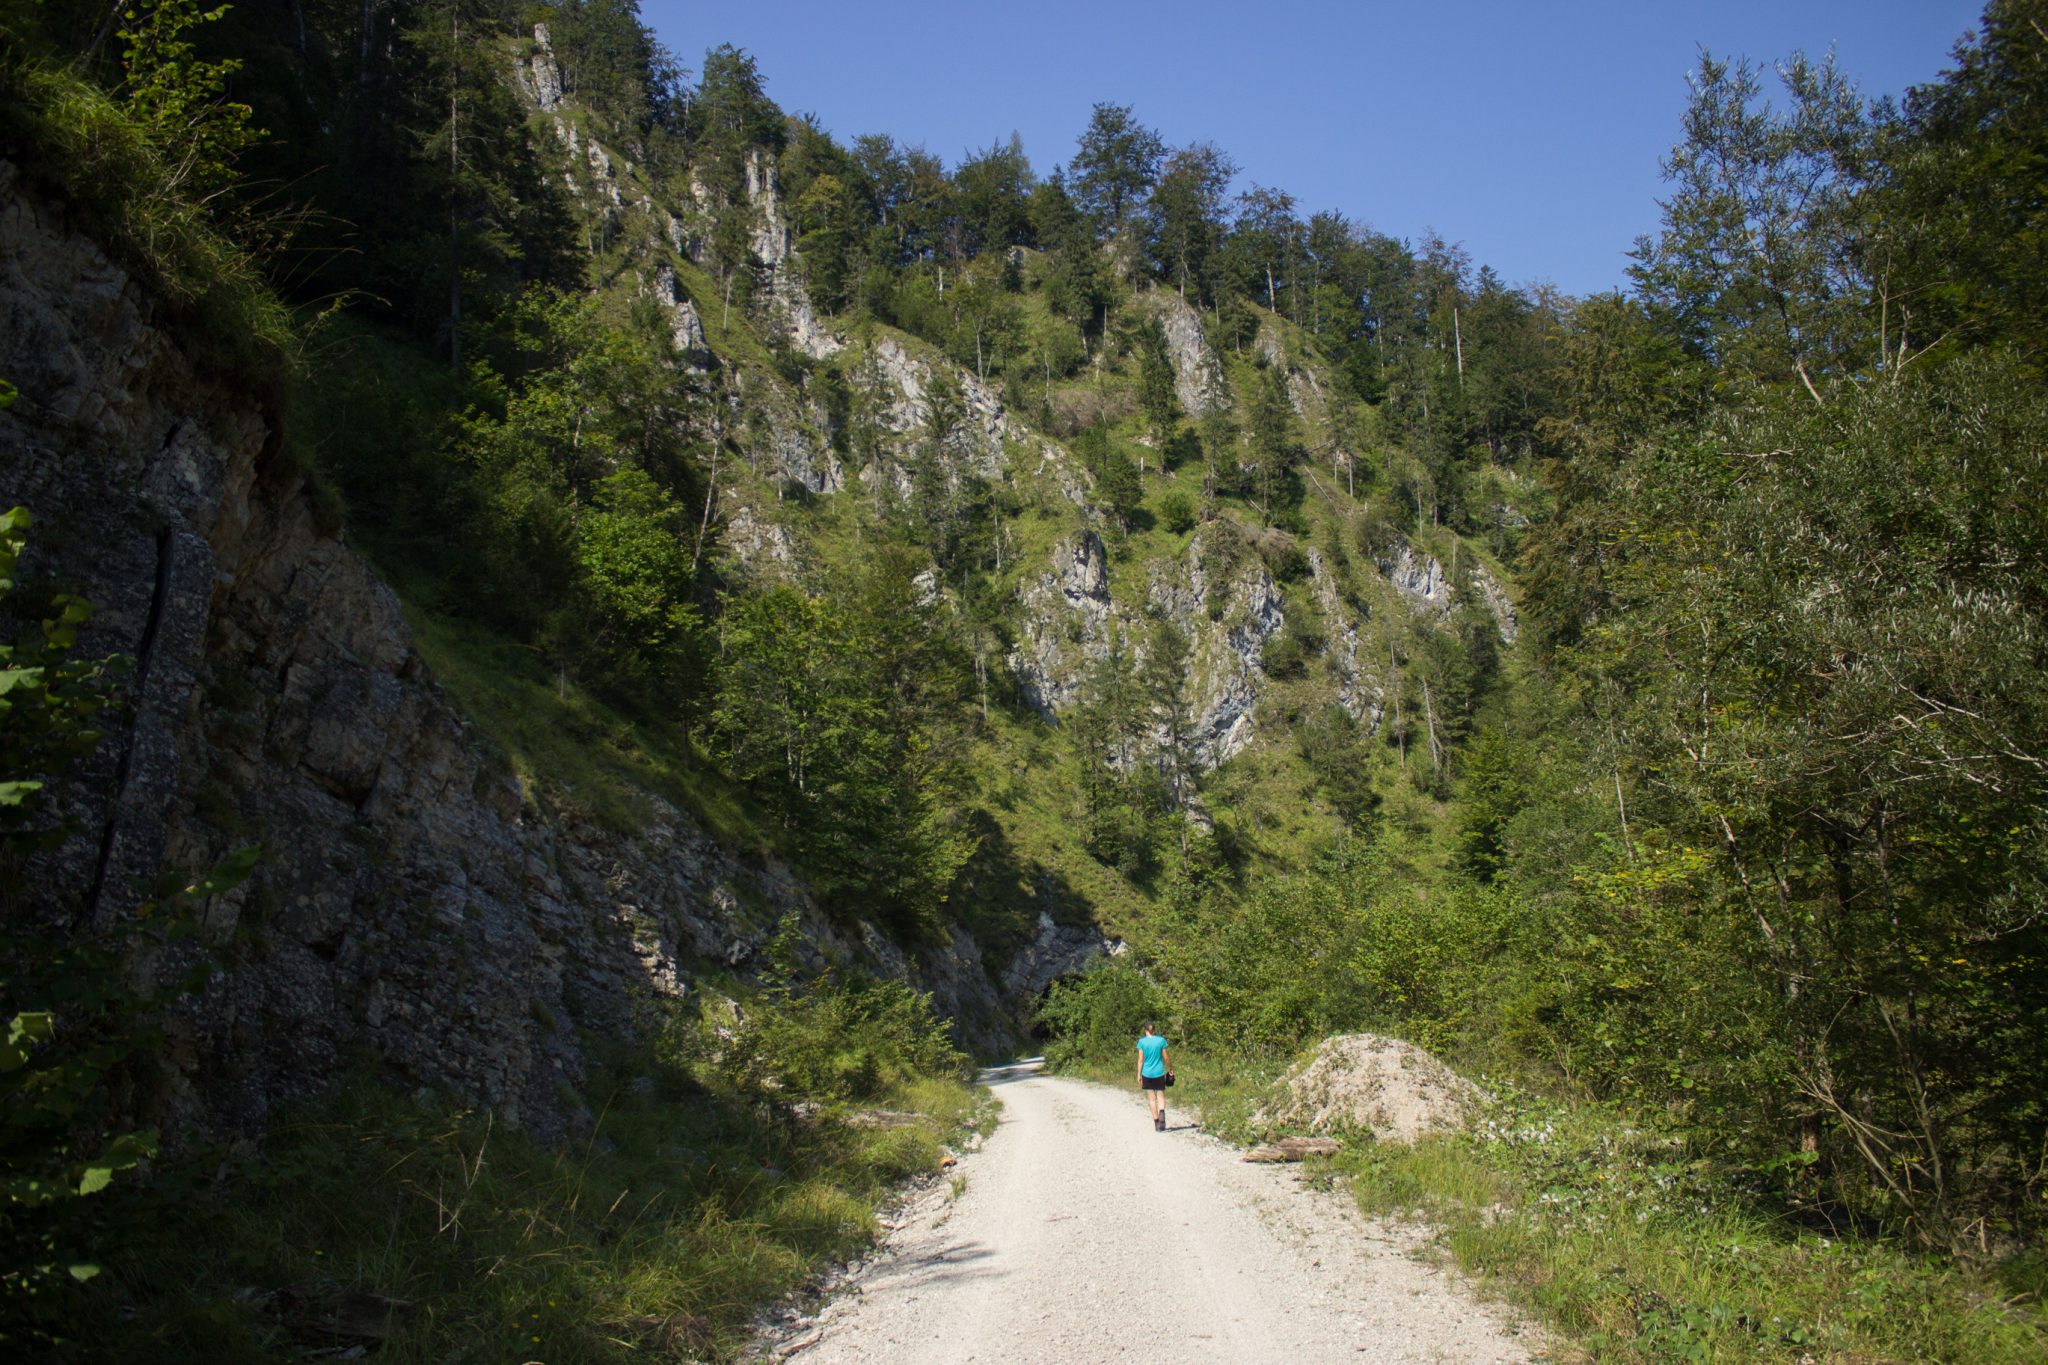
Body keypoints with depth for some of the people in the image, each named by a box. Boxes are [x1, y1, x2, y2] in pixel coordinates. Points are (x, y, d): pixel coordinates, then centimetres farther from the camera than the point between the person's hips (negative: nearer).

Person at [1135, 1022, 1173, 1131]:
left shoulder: (1142, 1041, -5)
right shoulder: (1161, 1040, -2)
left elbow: (1141, 1059, -5)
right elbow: (1166, 1058, 1)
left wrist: (1139, 1075, 0)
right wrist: (1170, 1069, 15)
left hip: (1147, 1073, 0)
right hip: (1159, 1073, 0)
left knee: (1152, 1099, 9)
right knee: (1161, 1096, 8)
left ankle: (1156, 1123, 10)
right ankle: (1162, 1111, -23)